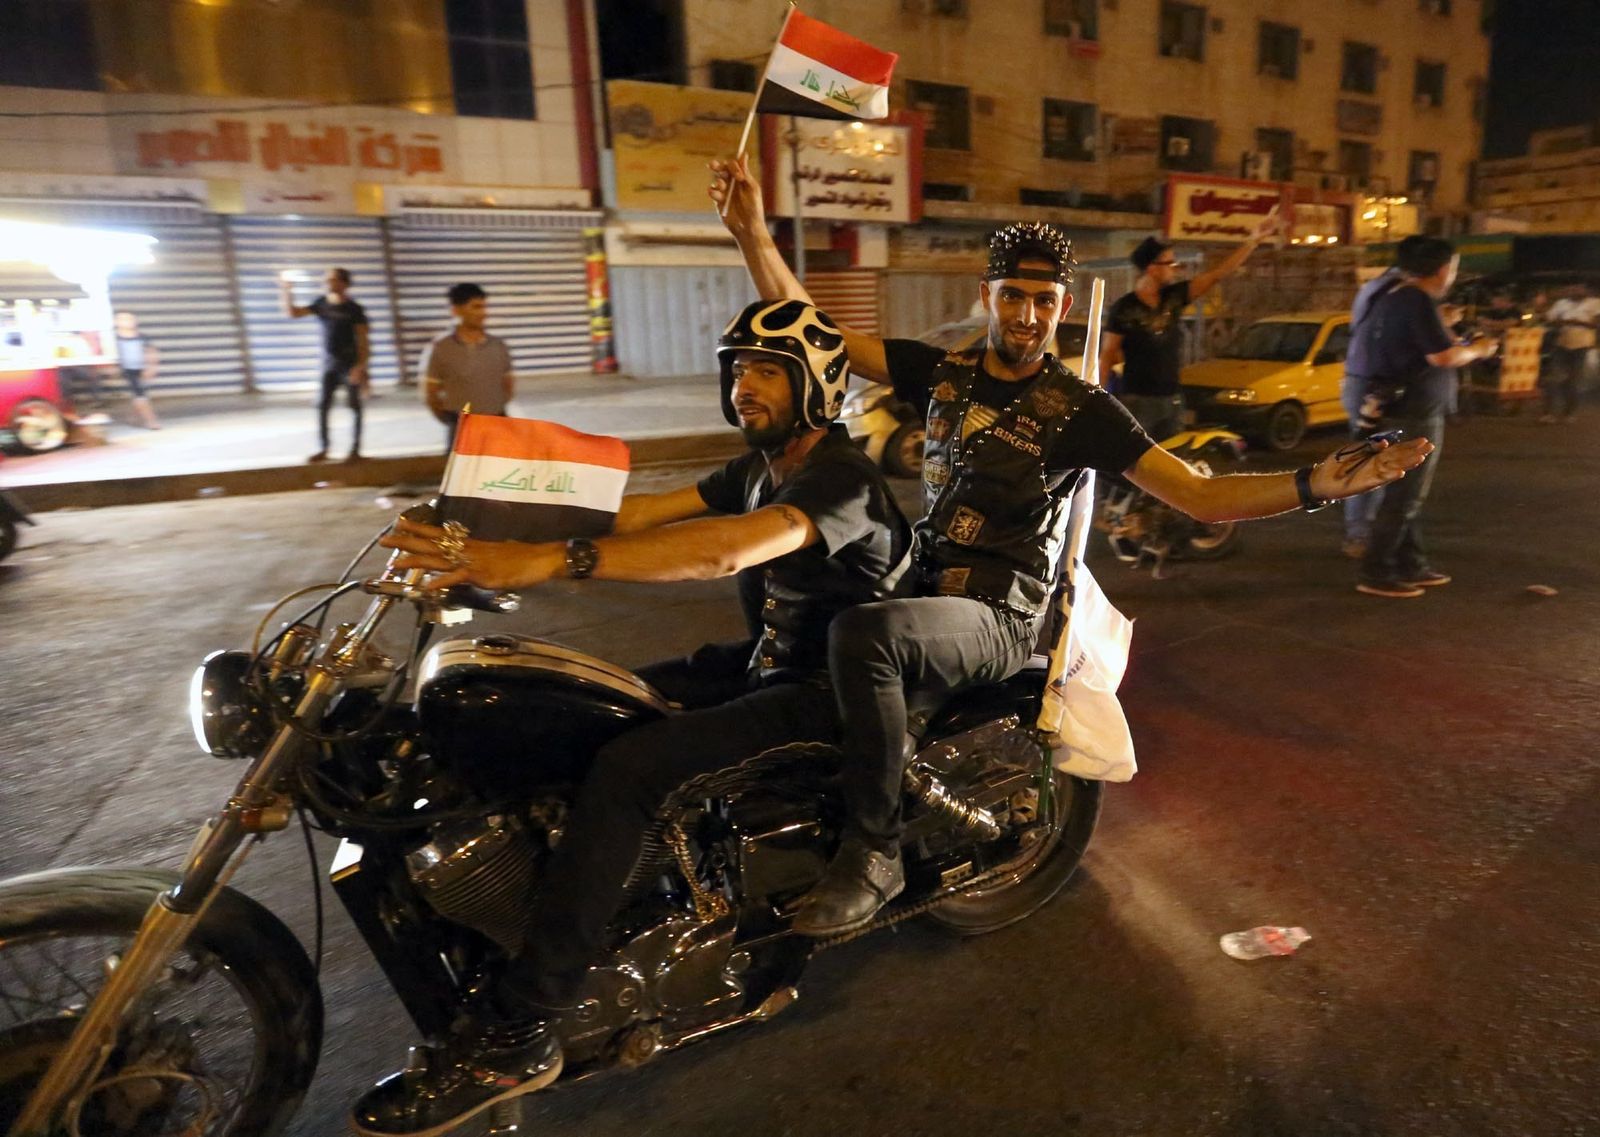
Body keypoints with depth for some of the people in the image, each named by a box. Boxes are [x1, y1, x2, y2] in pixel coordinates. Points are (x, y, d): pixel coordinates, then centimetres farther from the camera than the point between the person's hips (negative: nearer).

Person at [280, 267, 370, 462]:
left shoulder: (354, 309, -8)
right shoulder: (321, 303, 6)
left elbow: (363, 339, -10)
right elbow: (293, 313, 11)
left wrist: (361, 366, -18)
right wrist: (287, 292, 0)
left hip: (350, 363, -5)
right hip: (329, 363, 5)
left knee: (354, 405, 2)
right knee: (322, 405, 1)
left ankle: (355, 449, 10)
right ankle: (324, 449, 9)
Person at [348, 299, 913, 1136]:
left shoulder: (841, 477, -20)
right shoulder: (763, 466, 10)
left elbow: (727, 549, -39)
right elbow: (647, 510, 0)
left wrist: (550, 561, -47)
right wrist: (494, 536, -12)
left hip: (829, 687, -9)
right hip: (766, 659, 10)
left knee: (627, 766, -26)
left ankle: (517, 1035, -20)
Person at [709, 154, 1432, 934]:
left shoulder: (1079, 408, -3)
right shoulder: (942, 371, 9)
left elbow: (1200, 494, -7)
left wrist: (1314, 483, -22)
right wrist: (752, 232, 1)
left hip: (998, 617, -6)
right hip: (923, 582, 6)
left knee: (863, 635, -34)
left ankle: (874, 851, -19)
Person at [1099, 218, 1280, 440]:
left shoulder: (1175, 296, 5)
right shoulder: (1124, 308, -9)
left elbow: (1219, 273, 6)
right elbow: (1106, 356, -7)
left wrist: (1255, 239, 2)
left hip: (1172, 400, 6)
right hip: (1137, 400, -6)